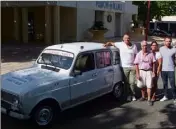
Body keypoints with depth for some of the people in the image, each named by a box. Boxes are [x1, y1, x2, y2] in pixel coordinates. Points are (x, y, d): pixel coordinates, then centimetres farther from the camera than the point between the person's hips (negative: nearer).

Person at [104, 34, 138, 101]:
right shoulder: (120, 44, 0)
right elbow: (111, 43, 4)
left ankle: (133, 95, 17)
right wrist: (107, 44, -18)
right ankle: (129, 95, 19)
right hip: (124, 67, -1)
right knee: (126, 82, 6)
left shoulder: (134, 46, 6)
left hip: (132, 67, 1)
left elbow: (136, 56, 8)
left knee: (132, 82, 2)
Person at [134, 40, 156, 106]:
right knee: (142, 85, 12)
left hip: (149, 71, -1)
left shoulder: (150, 54, -1)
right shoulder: (139, 54, -2)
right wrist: (137, 74, -9)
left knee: (149, 86, -5)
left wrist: (153, 72, -1)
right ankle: (143, 96, 33)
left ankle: (149, 99, 1)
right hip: (141, 71, 1)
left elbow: (153, 63, 3)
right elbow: (136, 64, -3)